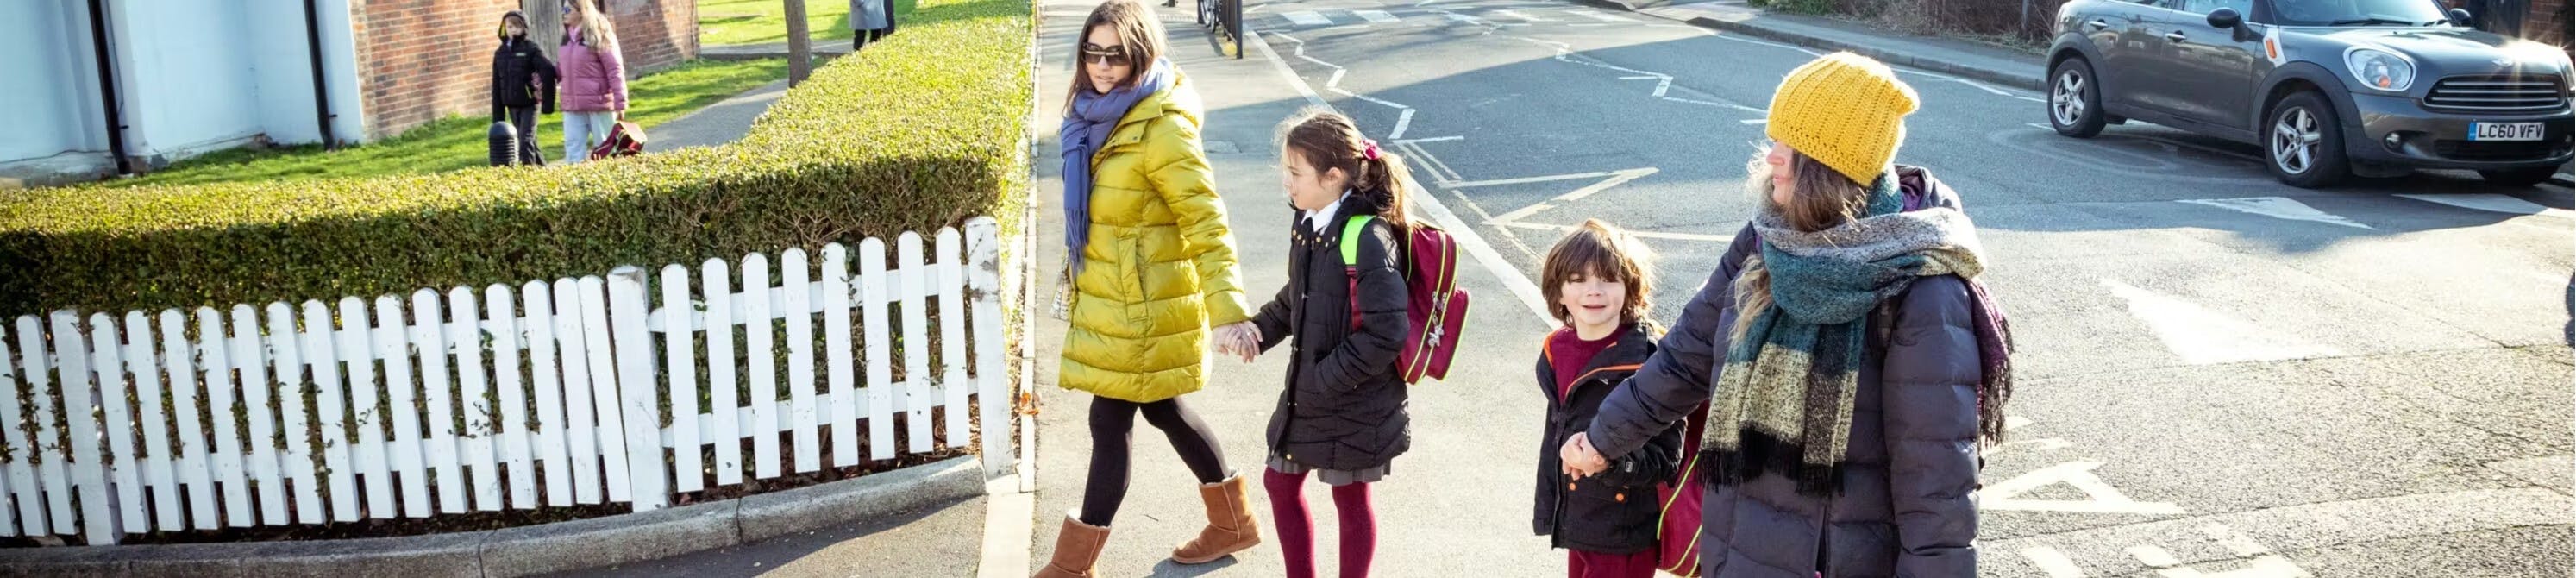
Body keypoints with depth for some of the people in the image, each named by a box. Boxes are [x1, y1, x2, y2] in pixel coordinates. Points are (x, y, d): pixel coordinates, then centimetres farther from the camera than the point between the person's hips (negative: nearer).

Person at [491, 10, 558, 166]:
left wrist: (547, 101, -20)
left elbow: (548, 70, -18)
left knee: (526, 142, -13)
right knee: (530, 142, 12)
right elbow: (496, 86, 11)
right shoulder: (500, 53, 9)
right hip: (512, 107, 5)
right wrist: (497, 116, 9)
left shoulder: (531, 49, -7)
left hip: (530, 104, -5)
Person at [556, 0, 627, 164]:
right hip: (572, 107, 6)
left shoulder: (599, 35, -8)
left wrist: (620, 103, -16)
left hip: (599, 104, -6)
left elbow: (615, 70, -12)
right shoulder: (567, 37, 12)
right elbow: (562, 68, 21)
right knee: (573, 152, 3)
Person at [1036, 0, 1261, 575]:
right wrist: (1079, 277, 26)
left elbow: (1206, 220, -26)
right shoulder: (1101, 113, 4)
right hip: (1110, 297, 9)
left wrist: (1226, 306, -34)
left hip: (1143, 306, -9)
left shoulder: (1161, 128, -23)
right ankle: (1234, 522, 37)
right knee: (1163, 410, 20)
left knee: (1110, 422, 2)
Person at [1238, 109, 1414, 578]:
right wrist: (1259, 329, 1)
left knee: (1351, 502, 10)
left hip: (1354, 404, -8)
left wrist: (1328, 379, -21)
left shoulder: (1366, 240, -24)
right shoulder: (1308, 224, 2)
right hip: (1305, 392, 9)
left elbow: (1385, 333, -26)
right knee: (1280, 484, 19)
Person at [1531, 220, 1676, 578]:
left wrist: (1610, 459, -35)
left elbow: (1666, 458, -18)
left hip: (1626, 537, -7)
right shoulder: (1556, 352, 2)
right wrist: (1547, 509, 21)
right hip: (1578, 523, 7)